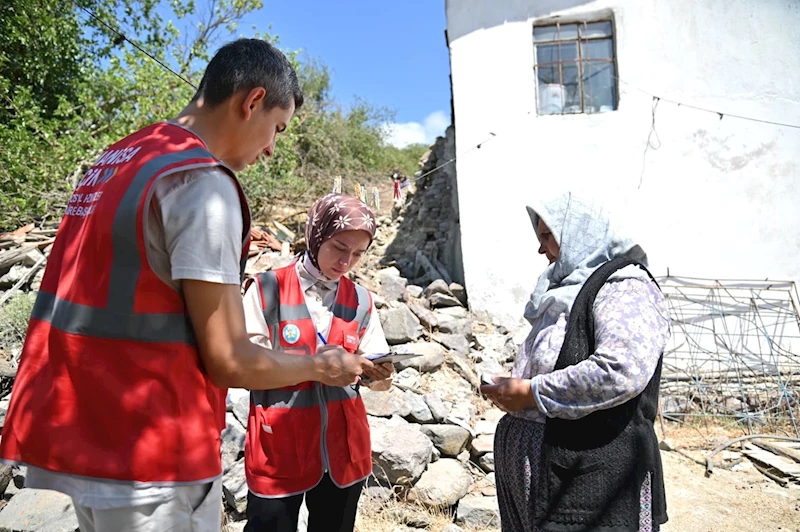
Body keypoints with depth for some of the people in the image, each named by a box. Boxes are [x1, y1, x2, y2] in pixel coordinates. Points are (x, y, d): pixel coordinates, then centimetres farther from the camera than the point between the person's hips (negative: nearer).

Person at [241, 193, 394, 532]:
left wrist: (379, 375, -18)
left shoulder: (360, 300, 4)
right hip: (279, 444, -3)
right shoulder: (268, 289, -7)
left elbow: (376, 376, 4)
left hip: (343, 443, 4)